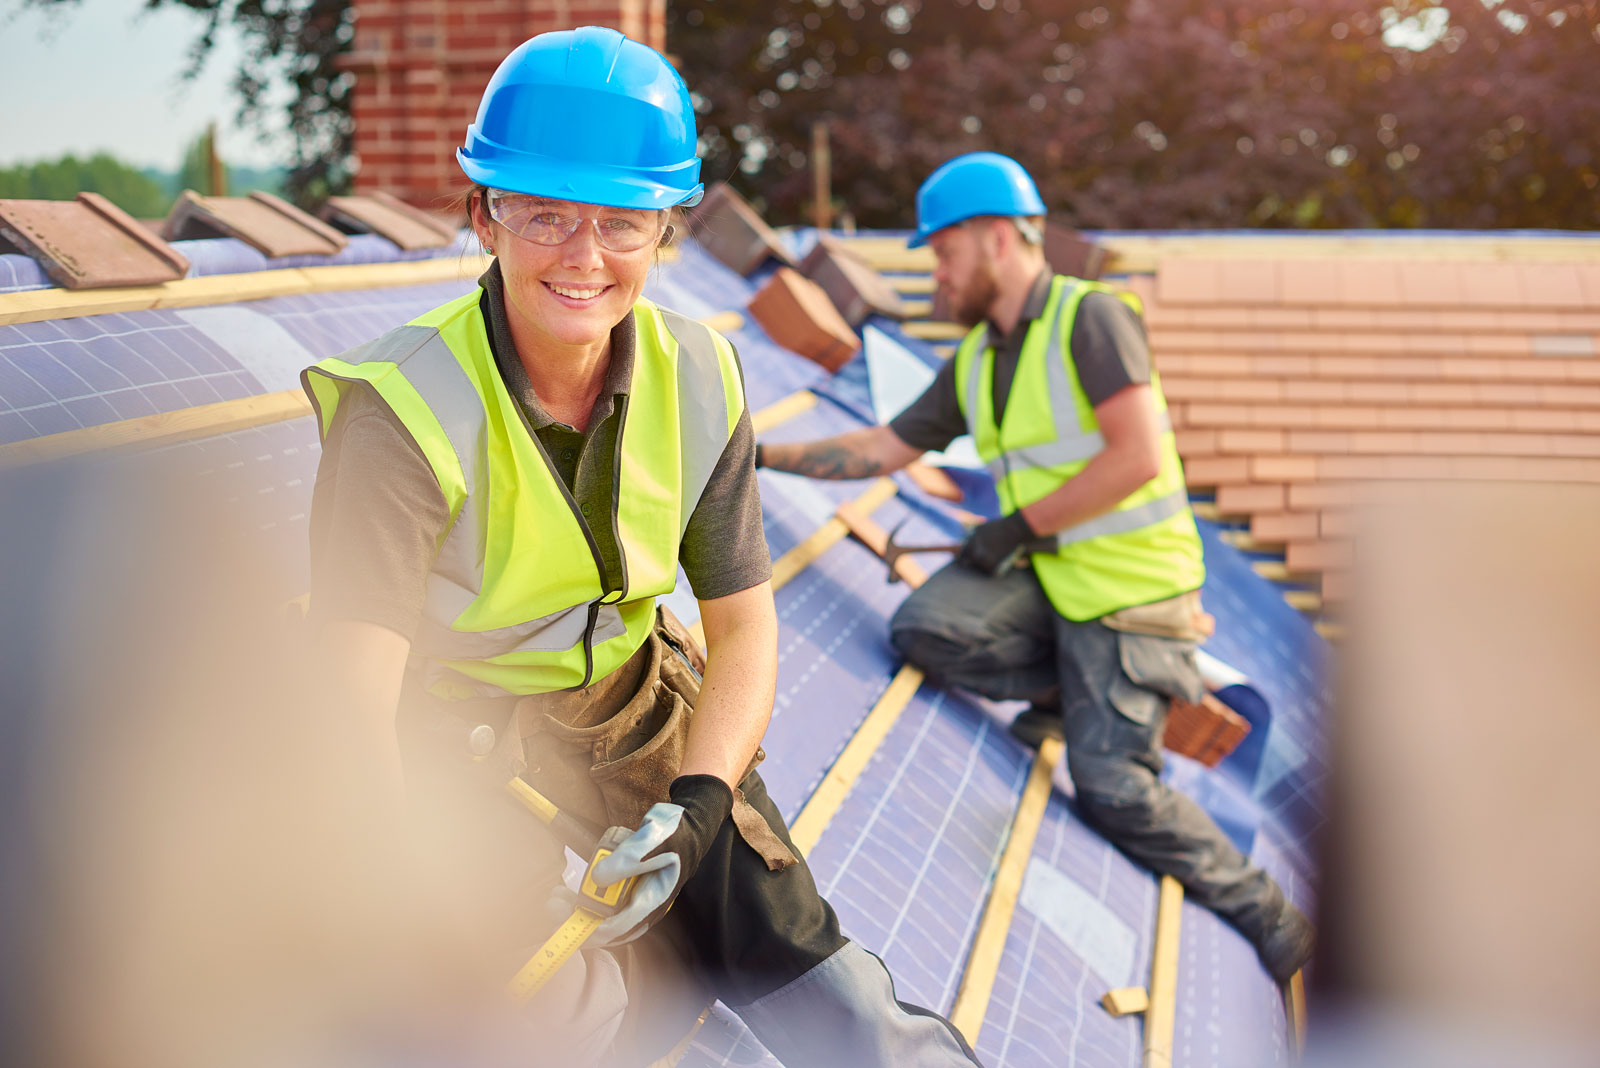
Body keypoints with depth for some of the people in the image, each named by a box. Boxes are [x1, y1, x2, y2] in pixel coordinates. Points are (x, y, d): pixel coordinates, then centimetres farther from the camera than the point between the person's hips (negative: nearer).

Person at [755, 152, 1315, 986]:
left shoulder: (1090, 318, -15)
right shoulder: (974, 362, 10)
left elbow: (1136, 458, -23)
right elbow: (885, 449, 18)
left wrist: (1020, 525, -19)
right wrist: (769, 456, 11)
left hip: (1131, 586, -7)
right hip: (1045, 574, 7)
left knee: (1115, 790, -15)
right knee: (925, 628, -18)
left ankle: (1267, 917, 6)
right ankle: (1078, 695, 4)